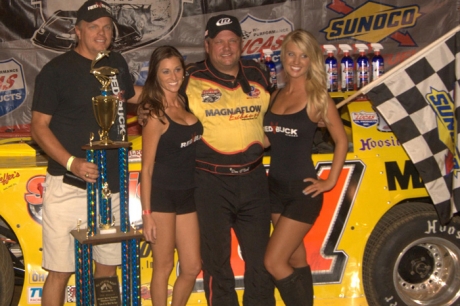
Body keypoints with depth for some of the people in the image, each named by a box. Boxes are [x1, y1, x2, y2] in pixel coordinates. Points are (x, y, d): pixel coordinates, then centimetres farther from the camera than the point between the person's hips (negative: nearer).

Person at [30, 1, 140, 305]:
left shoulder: (117, 64, 12)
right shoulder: (56, 70, -6)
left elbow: (133, 95, 32)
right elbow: (39, 127, -8)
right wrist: (71, 162, -22)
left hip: (111, 185, 6)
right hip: (69, 185, -6)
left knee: (108, 264, 15)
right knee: (61, 271, -2)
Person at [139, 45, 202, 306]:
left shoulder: (186, 104, 5)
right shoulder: (157, 116, -12)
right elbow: (147, 168, -11)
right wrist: (147, 213, -13)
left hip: (187, 196, 6)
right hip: (161, 195, -6)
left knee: (192, 267, 11)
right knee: (164, 267, 5)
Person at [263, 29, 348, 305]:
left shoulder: (317, 97, -8)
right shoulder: (277, 95, 8)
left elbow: (342, 140, -4)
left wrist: (330, 182, -7)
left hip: (303, 191, -6)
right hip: (276, 187, 6)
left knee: (274, 262, -9)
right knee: (297, 261, 14)